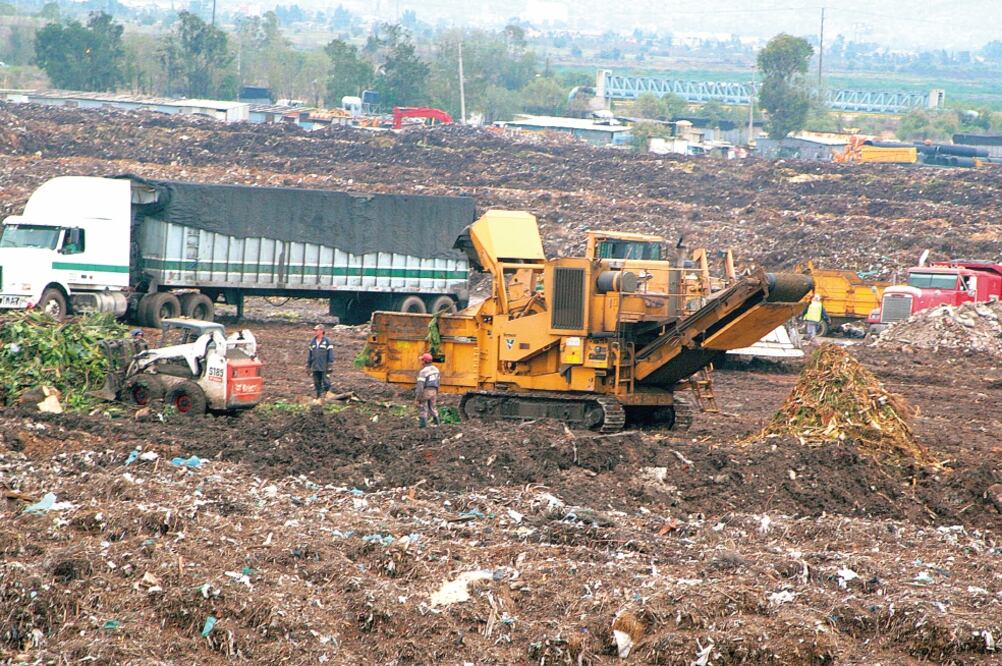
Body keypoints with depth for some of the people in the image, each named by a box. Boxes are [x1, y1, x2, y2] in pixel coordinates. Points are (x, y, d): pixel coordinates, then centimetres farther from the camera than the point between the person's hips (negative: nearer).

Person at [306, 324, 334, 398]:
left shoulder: (327, 341, -4)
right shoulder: (312, 342, 11)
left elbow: (331, 355, -5)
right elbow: (310, 355, 17)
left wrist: (330, 366, -10)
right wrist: (308, 366, 14)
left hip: (324, 368, -5)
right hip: (315, 368, 5)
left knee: (326, 384, -5)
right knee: (317, 383, 8)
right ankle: (318, 397, 14)